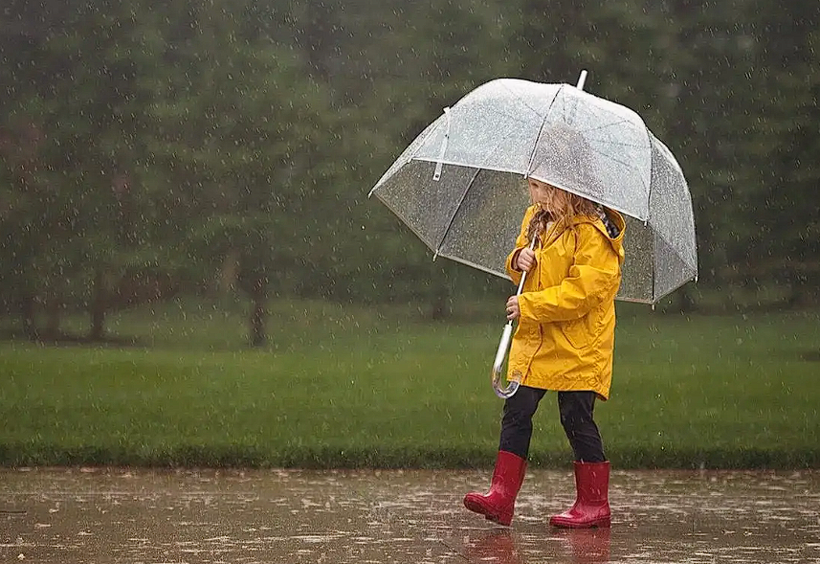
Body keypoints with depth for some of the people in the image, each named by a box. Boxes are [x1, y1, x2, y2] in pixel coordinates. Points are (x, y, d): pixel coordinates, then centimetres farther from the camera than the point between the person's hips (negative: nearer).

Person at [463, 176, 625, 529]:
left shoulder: (592, 233, -15)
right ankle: (501, 495, -1)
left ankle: (594, 503, 8)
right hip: (534, 341, 7)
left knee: (576, 419, -2)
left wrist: (529, 305, -23)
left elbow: (582, 291, -22)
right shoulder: (535, 219, 11)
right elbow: (522, 263, 23)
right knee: (516, 411, 0)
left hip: (578, 347, -7)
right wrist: (518, 261, -2)